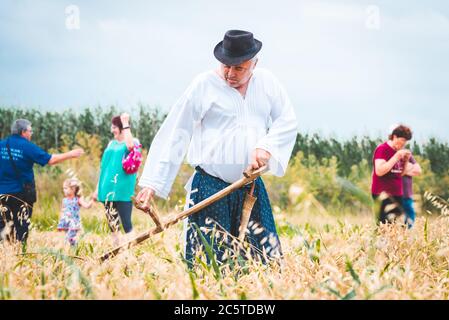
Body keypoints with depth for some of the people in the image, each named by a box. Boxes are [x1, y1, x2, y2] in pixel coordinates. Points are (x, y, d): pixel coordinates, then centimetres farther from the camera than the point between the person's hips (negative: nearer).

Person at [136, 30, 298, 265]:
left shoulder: (267, 83, 7)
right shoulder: (204, 85, -5)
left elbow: (288, 121, 8)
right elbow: (174, 136, -6)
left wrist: (266, 146, -13)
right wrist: (152, 183, -14)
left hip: (252, 188, 4)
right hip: (209, 189, -4)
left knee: (267, 259, 4)